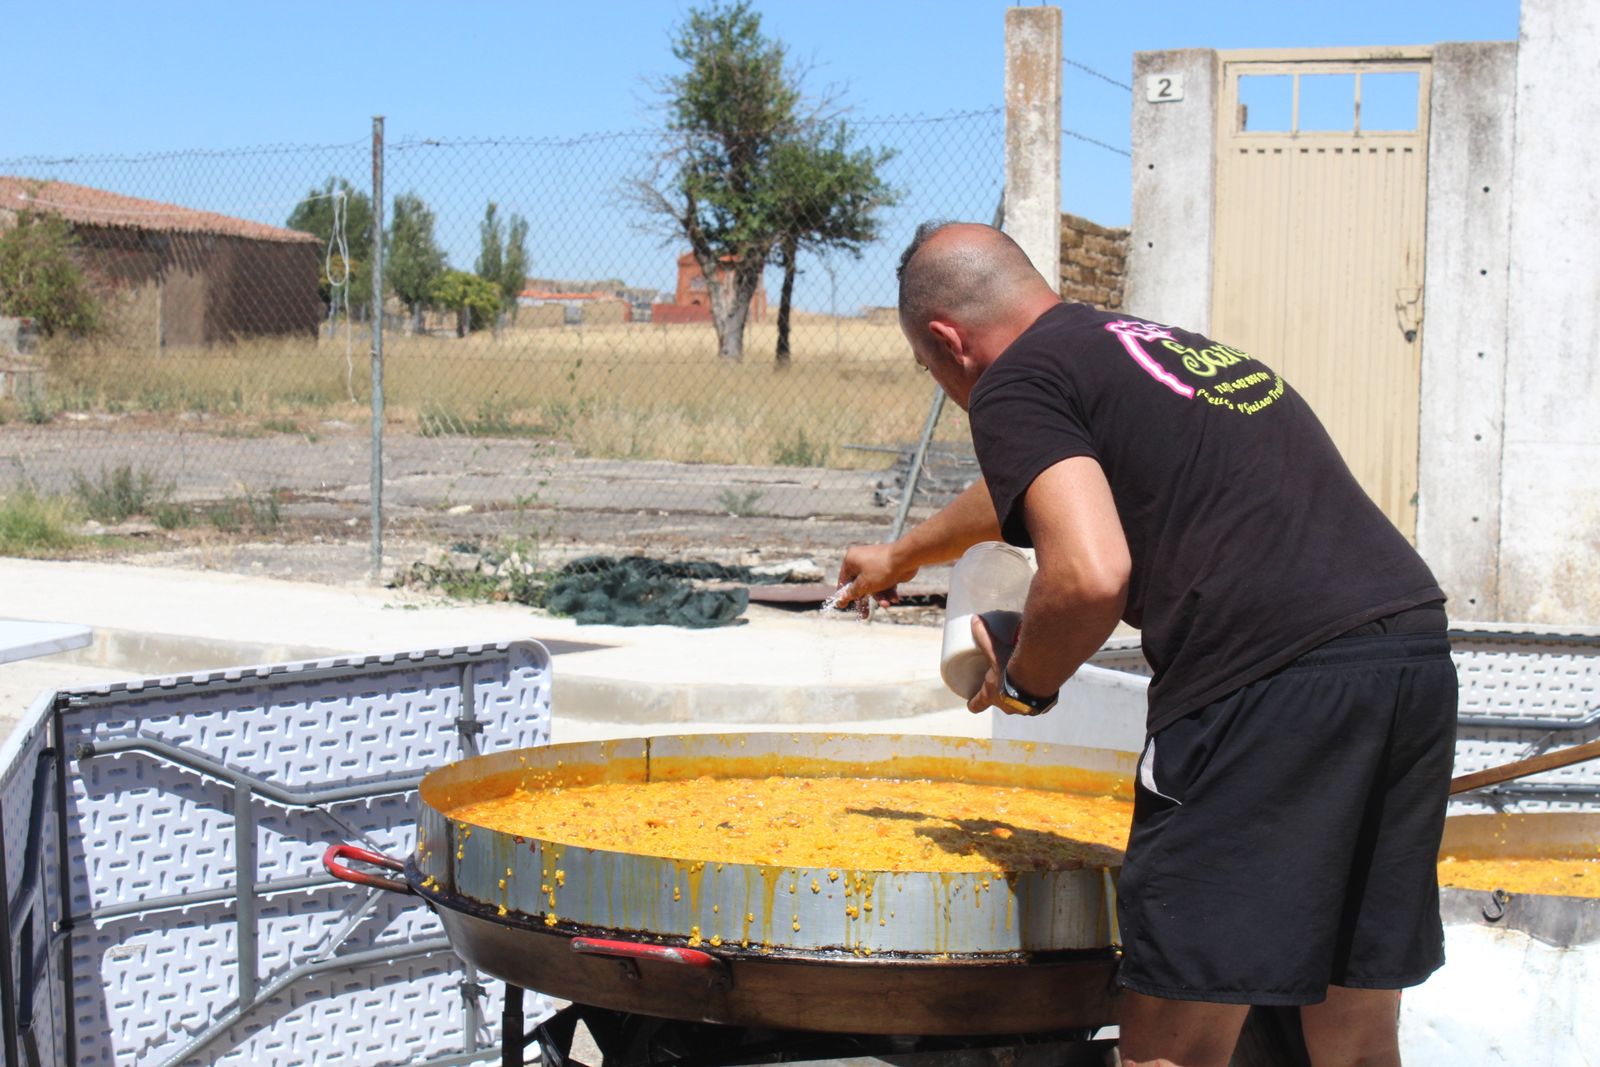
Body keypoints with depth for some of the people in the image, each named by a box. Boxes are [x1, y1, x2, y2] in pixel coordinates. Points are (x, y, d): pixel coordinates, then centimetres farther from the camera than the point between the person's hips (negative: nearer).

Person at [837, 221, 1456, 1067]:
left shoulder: (1018, 382, 1)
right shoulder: (1166, 345, 29)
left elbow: (1090, 575, -17)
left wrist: (1023, 685, 4)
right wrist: (902, 555, 63)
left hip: (1269, 682, -9)